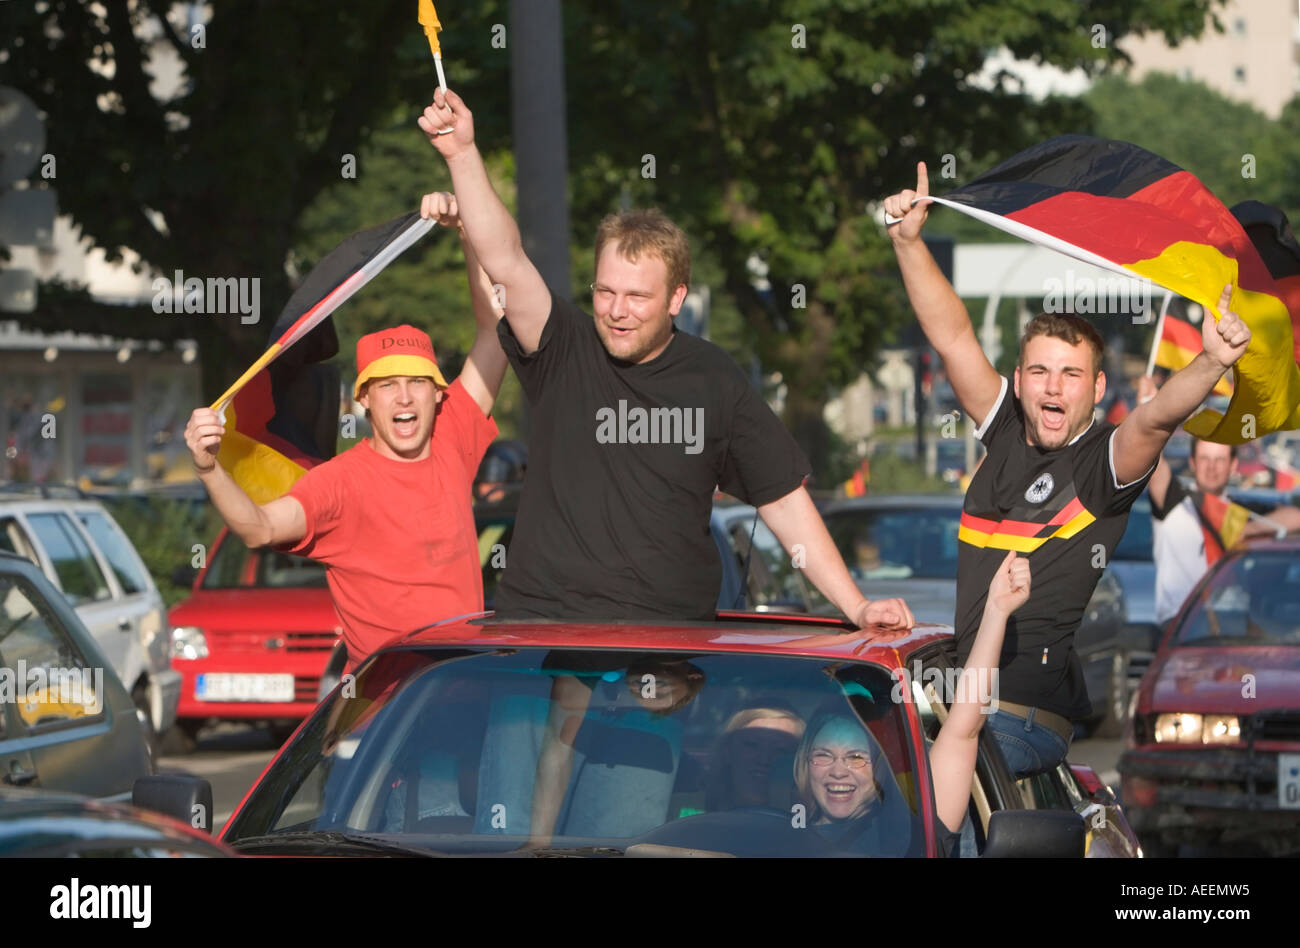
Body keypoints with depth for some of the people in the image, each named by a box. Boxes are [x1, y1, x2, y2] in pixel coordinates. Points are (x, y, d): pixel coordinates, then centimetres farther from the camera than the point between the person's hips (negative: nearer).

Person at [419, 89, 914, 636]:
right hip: (540, 622, 0)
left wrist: (857, 607, 5)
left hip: (673, 634, 0)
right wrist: (462, 154, -20)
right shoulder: (563, 352, 5)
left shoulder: (714, 382, 6)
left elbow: (785, 502, 10)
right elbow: (505, 261, -9)